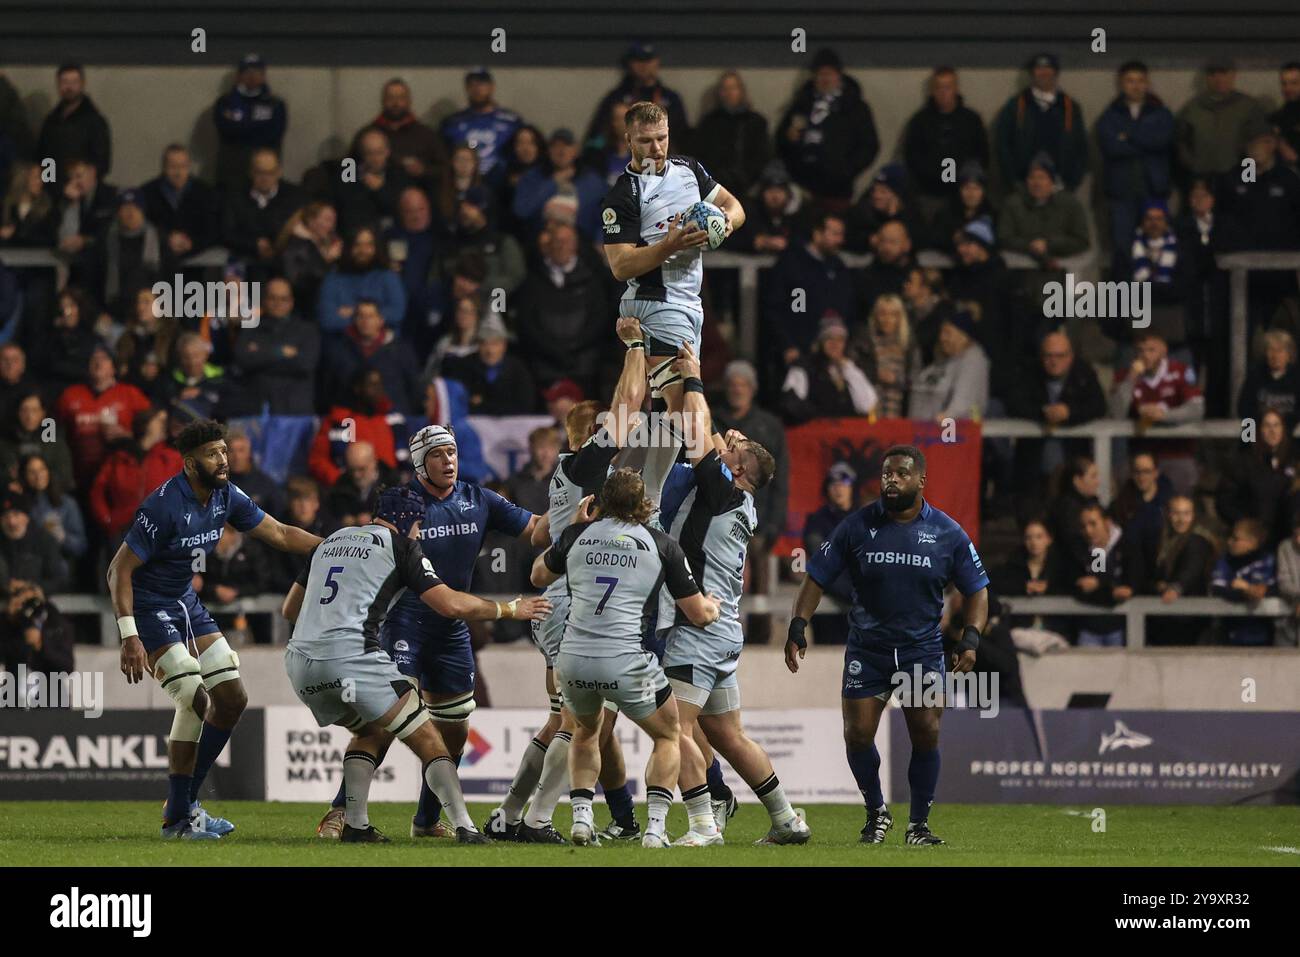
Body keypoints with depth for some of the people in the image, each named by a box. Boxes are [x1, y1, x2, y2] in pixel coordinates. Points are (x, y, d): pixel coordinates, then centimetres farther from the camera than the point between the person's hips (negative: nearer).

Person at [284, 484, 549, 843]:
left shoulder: (331, 541, 25)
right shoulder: (399, 546, 6)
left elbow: (290, 608, 29)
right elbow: (451, 604, -1)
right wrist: (511, 609, 13)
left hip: (300, 662, 6)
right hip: (351, 655, -6)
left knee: (372, 731, 28)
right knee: (427, 740, 1)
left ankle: (355, 825, 15)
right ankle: (465, 827, -11)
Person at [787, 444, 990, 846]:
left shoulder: (947, 533, -1)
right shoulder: (857, 526, -2)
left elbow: (977, 589, 7)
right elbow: (817, 579, 2)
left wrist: (971, 638, -8)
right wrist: (797, 629, -9)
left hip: (923, 650, 0)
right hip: (866, 650, 0)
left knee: (927, 734, -9)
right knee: (857, 735, -5)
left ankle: (919, 823, 6)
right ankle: (876, 813, 19)